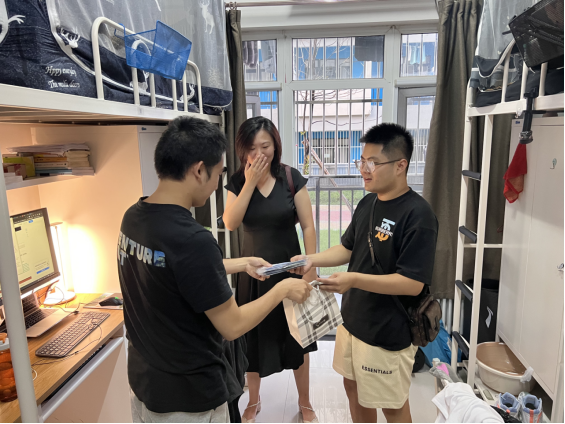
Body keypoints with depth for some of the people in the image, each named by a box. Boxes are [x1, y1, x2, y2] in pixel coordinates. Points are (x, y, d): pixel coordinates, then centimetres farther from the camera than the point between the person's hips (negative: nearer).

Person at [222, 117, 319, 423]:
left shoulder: (291, 178, -8)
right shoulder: (237, 182, -3)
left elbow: (308, 226, -7)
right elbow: (230, 223, -18)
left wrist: (311, 270, -10)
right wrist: (250, 182, -21)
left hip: (290, 270, -1)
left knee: (297, 338, 13)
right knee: (253, 338, 14)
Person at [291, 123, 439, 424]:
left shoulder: (417, 214, -23)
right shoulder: (368, 203, 2)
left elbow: (413, 283, -26)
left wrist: (354, 280, -32)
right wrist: (313, 259, -4)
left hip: (388, 333, -7)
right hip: (352, 319, 8)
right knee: (353, 385, 25)